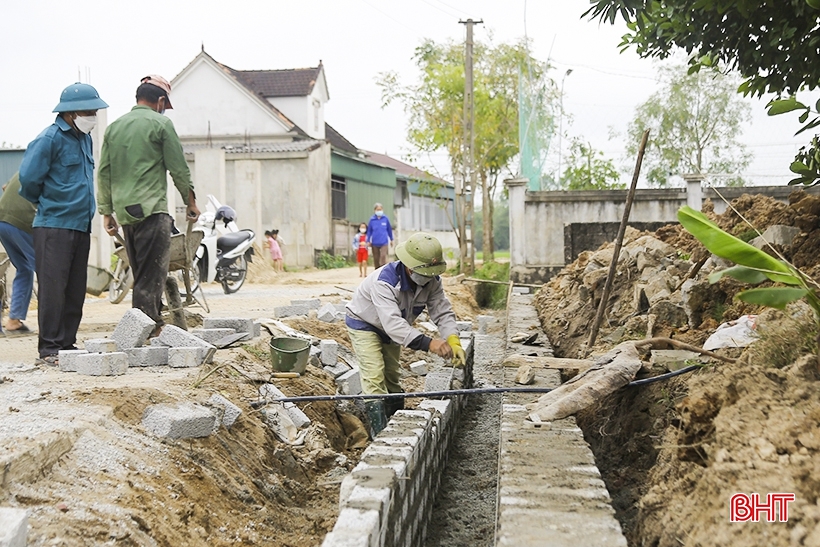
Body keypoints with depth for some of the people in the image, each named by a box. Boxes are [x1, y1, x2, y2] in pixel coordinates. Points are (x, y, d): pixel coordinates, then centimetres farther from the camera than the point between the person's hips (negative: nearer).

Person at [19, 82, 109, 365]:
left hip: (81, 226, 8)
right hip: (54, 226, -8)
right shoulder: (50, 138, -11)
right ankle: (49, 349, -2)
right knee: (53, 288, -6)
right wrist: (46, 204, 2)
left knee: (75, 291, 9)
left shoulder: (85, 139, 15)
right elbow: (28, 178, -14)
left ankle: (67, 344, 16)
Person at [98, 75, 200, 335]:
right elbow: (178, 168, -2)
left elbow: (104, 172, 15)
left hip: (125, 211, 7)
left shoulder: (114, 126, 16)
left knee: (142, 275, 13)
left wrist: (106, 211, 18)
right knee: (152, 277, -7)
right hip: (151, 209, -7)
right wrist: (190, 201, 10)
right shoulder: (161, 123, -2)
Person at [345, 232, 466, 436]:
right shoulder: (385, 281, -43)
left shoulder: (431, 281, -22)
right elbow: (393, 323, -52)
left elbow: (443, 312, -24)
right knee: (375, 377, -16)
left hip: (391, 327, 6)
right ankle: (380, 434, -11)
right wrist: (428, 343, -62)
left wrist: (453, 341, -43)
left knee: (392, 375, 17)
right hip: (363, 323, -6)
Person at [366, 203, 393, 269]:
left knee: (383, 256, -14)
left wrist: (391, 239, 14)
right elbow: (369, 231, 6)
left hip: (384, 242, -1)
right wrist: (368, 241, 3)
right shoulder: (372, 219, 0)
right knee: (376, 258, 10)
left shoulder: (385, 219, -1)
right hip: (375, 243, 1)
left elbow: (389, 229, 9)